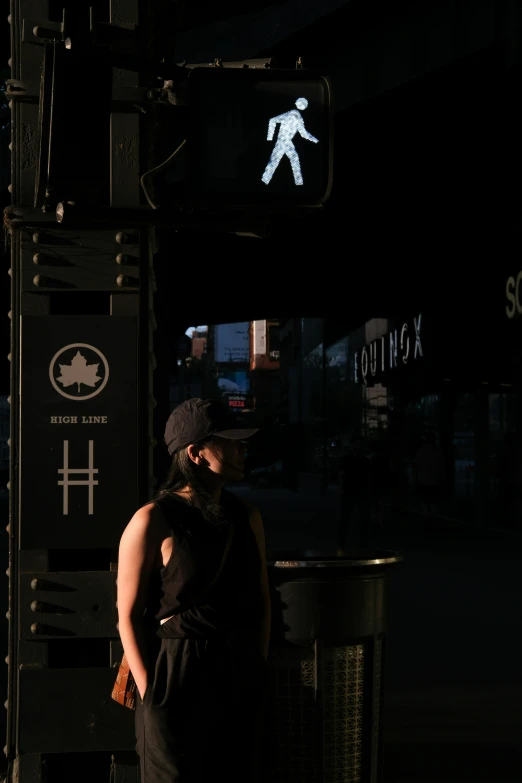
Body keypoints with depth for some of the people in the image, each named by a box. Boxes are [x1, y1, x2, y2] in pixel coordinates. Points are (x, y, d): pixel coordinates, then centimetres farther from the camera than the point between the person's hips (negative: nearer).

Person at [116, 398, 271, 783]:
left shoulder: (247, 517, 8)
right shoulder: (153, 522, -10)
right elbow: (129, 614, -9)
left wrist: (260, 669, 12)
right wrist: (151, 692, -11)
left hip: (241, 680, 6)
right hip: (179, 679, -6)